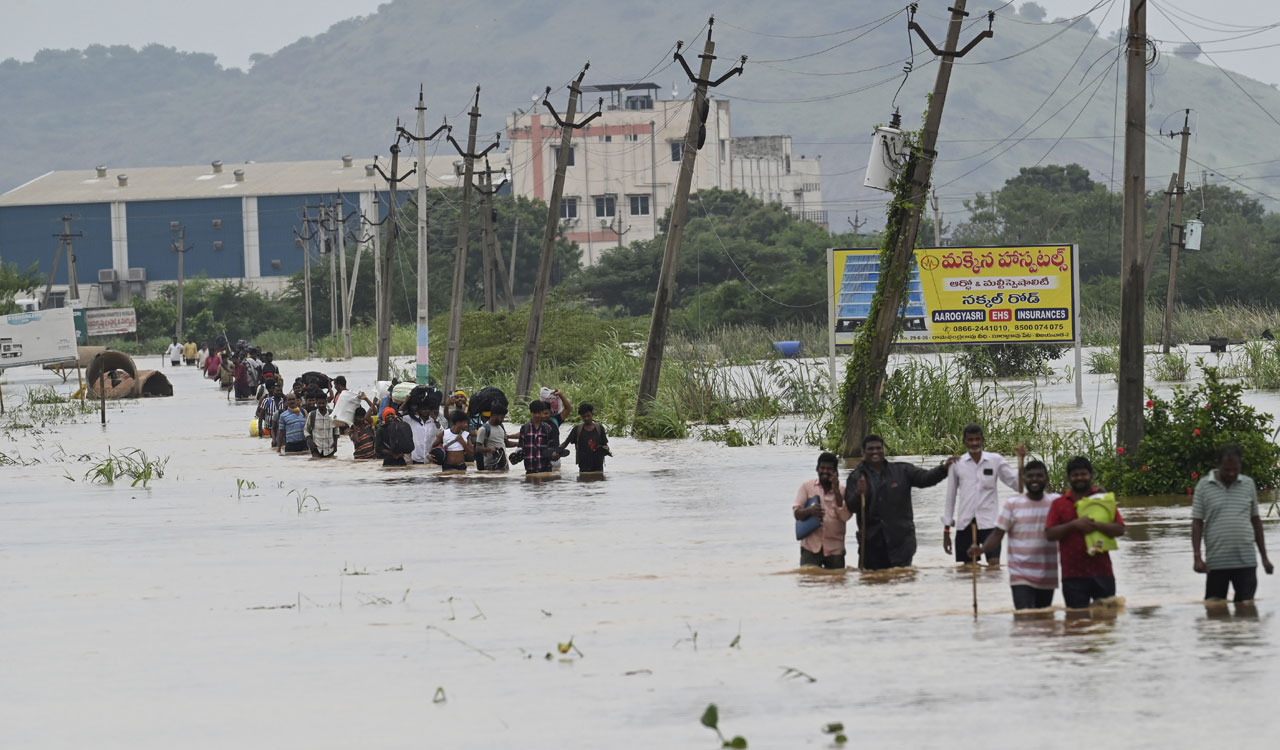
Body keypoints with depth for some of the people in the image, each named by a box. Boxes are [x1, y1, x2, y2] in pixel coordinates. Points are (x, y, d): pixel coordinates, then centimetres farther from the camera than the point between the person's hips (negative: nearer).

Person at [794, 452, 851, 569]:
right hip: (811, 546, -1)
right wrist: (810, 510, -21)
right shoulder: (806, 486, 5)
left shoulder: (841, 490, 5)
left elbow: (845, 516, -9)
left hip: (835, 549, 1)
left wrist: (836, 491, -14)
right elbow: (796, 513, 1)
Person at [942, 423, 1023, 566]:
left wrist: (1021, 460, -13)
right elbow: (950, 497, 12)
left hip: (989, 523, -2)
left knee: (994, 564, -14)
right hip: (965, 526, 2)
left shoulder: (996, 461, 3)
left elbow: (1016, 484, 2)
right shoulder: (957, 464, 6)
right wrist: (946, 531, 12)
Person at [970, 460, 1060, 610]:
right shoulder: (1012, 504, -1)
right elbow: (997, 535, -2)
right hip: (1021, 578, -3)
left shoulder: (1056, 502, 5)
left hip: (1048, 578, 3)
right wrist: (981, 549, -19)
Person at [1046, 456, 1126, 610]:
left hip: (1102, 572, 1)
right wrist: (1074, 525, -13)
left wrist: (1097, 526, -14)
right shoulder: (1059, 504, 9)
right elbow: (1049, 534, 0)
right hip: (1073, 576, -1)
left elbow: (1120, 529, 2)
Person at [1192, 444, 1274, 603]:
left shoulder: (1248, 485, 8)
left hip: (1246, 560, 1)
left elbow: (1255, 521, 14)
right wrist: (1197, 557, -9)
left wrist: (1264, 556, 13)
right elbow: (1197, 523, 0)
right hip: (1216, 562, -1)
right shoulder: (1204, 486, 1)